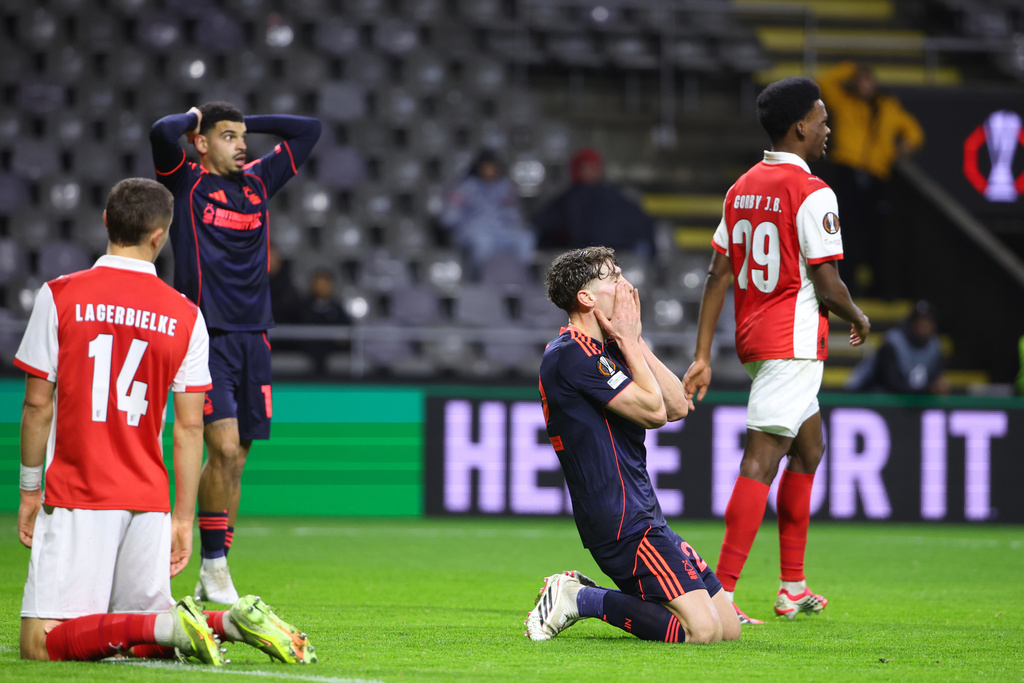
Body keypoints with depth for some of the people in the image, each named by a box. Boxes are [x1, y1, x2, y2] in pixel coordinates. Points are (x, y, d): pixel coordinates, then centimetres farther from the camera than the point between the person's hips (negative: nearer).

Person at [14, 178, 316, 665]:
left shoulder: (59, 296, -3)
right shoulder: (185, 316, 4)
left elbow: (38, 404, -1)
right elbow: (190, 427, 4)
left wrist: (29, 490, 9)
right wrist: (183, 518, 10)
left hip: (76, 497, -4)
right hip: (149, 500, 4)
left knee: (41, 644, -6)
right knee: (145, 644, 14)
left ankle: (170, 625, -23)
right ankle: (229, 621, -12)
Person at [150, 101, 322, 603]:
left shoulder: (258, 181, 15)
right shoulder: (186, 182, -1)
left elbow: (309, 130, 22)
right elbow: (161, 134, -20)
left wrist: (248, 122, 15)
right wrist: (194, 117, 0)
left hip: (253, 335, 6)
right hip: (205, 333, -6)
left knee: (236, 456, 7)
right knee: (224, 447, -16)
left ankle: (214, 571, 14)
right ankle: (213, 562, -6)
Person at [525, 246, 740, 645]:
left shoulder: (605, 350, 18)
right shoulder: (572, 355, -13)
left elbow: (677, 406, 12)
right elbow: (653, 410, -16)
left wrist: (634, 341, 6)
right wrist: (629, 340, -5)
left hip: (643, 518, 10)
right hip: (621, 522, -10)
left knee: (728, 627, 7)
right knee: (702, 630, -21)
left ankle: (583, 593, 11)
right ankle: (585, 599, -6)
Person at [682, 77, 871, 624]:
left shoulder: (742, 188, 11)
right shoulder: (812, 193, -14)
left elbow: (718, 275, 9)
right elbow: (826, 286, -16)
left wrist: (702, 356, 8)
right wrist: (858, 318, 5)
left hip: (754, 337, 9)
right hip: (794, 343, -9)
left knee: (808, 449, 21)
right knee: (761, 461, -12)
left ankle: (794, 589, 25)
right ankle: (721, 593, -18)